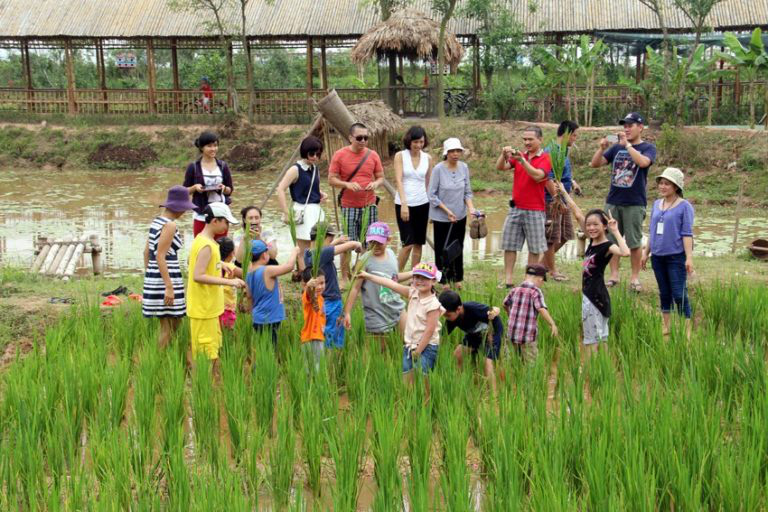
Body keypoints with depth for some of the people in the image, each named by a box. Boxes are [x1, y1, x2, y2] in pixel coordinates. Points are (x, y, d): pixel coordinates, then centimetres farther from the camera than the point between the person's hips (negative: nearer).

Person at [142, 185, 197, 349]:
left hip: (154, 278, 9)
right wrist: (169, 287, -22)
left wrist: (149, 279, 23)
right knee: (168, 328, -2)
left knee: (173, 323, 17)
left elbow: (147, 252, 16)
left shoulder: (156, 221, 12)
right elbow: (160, 257, -20)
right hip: (165, 280, -9)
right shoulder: (170, 225, -15)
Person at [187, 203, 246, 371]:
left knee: (212, 348, 16)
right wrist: (229, 282, -28)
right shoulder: (206, 246, -20)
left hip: (209, 307, 10)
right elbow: (198, 276, -27)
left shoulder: (203, 240, 10)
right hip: (204, 308, -10)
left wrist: (221, 265, 12)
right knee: (206, 351, -3)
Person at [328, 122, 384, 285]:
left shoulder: (372, 155, 4)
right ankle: (344, 278, 11)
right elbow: (331, 179, -3)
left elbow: (381, 177, 11)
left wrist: (376, 184, -13)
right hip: (348, 206, -2)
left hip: (369, 205, 2)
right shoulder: (340, 155, -4)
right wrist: (347, 184, -20)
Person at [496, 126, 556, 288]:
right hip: (516, 208, 4)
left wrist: (522, 160, -25)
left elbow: (537, 175, -19)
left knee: (534, 248, 3)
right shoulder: (518, 155, 10)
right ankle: (508, 280, 6)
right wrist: (504, 154, -21)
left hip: (535, 210, -4)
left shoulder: (545, 158, -3)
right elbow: (500, 167, -2)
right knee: (509, 245, 2)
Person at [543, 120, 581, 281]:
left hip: (563, 199, 10)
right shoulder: (552, 152, -17)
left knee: (565, 235, 16)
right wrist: (559, 201, -20)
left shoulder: (565, 151, 12)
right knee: (552, 237, 1)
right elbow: (549, 180, -21)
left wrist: (573, 183, 8)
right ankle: (552, 270, 13)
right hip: (552, 200, -10)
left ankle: (545, 261, 29)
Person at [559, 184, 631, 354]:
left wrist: (615, 231, -30)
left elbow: (625, 252, -36)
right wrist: (564, 192, 17)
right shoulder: (592, 241, 8)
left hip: (595, 296, -8)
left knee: (591, 341, -6)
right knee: (599, 339, 12)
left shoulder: (607, 246, -13)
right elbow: (578, 215, 13)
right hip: (587, 294, 8)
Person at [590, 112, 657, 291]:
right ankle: (614, 275, 14)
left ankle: (635, 277, 11)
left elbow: (643, 162, -22)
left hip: (634, 203, -4)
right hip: (613, 201, 4)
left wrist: (626, 144, -23)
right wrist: (602, 148, -11)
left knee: (634, 242, 1)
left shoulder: (648, 148, 0)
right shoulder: (616, 147, 11)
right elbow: (595, 163, 7)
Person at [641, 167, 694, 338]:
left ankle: (687, 330, 0)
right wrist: (646, 253, 18)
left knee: (679, 294, -6)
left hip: (676, 256, -6)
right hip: (658, 256, 6)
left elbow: (687, 234, -10)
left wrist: (689, 257, -15)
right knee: (664, 293, 14)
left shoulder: (684, 206, -7)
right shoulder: (657, 204, 10)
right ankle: (665, 327, 23)